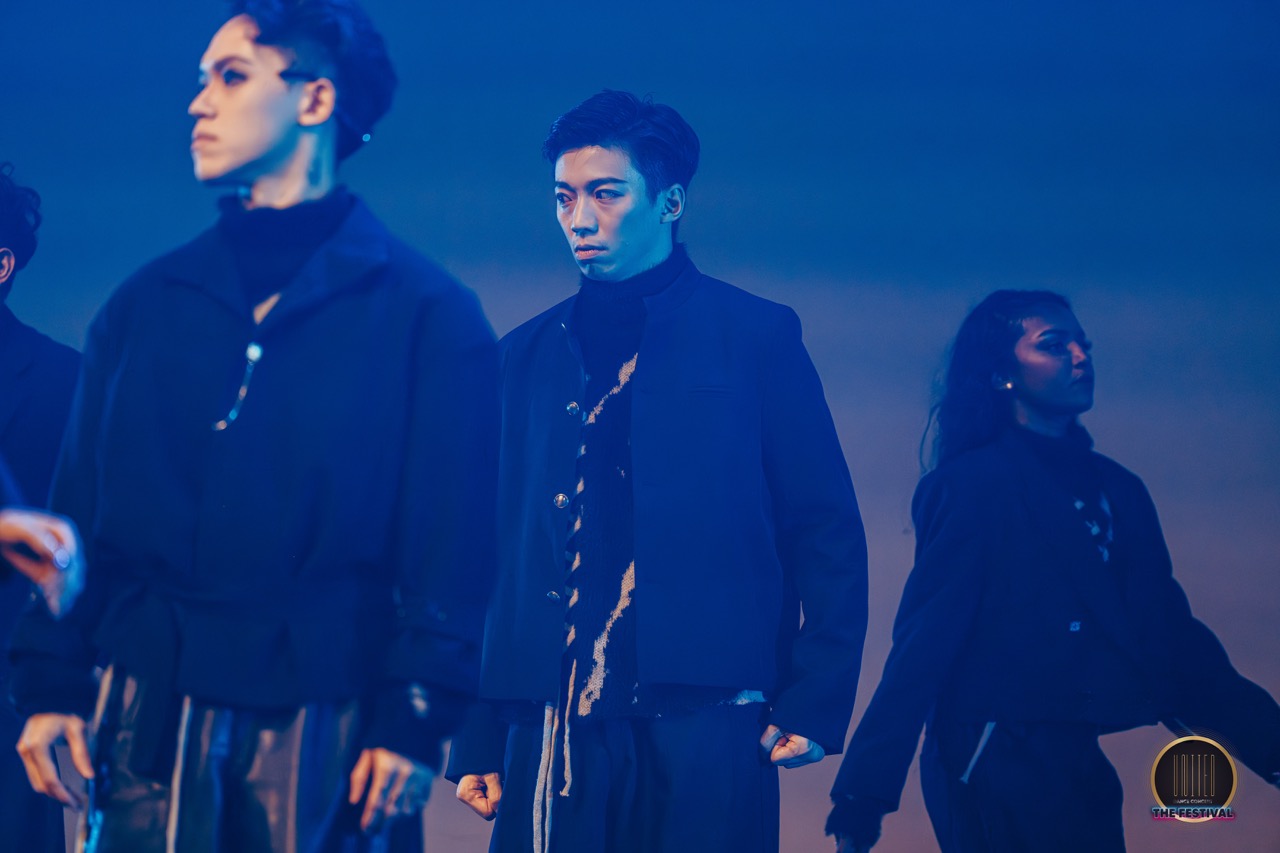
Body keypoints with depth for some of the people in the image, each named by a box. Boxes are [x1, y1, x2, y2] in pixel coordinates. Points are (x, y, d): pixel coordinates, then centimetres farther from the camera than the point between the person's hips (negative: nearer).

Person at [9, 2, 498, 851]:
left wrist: (415, 719, -11)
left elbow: (450, 537, -2)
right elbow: (82, 503, 12)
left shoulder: (426, 311, 4)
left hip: (320, 716, -3)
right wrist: (54, 685, 2)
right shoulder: (147, 303, 16)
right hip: (149, 713, 3)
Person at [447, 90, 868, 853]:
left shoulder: (758, 337, 7)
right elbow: (499, 548, 14)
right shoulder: (528, 356, 16)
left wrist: (816, 700, -7)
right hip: (556, 726, 3)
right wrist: (479, 738, 8)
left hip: (704, 727, -3)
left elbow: (828, 534, 4)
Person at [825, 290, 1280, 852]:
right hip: (996, 761, -7)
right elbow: (924, 643, -13)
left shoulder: (1116, 490, 14)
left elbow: (1171, 636, 12)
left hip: (1080, 765, 7)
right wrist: (864, 796, -20)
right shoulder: (973, 484, -7)